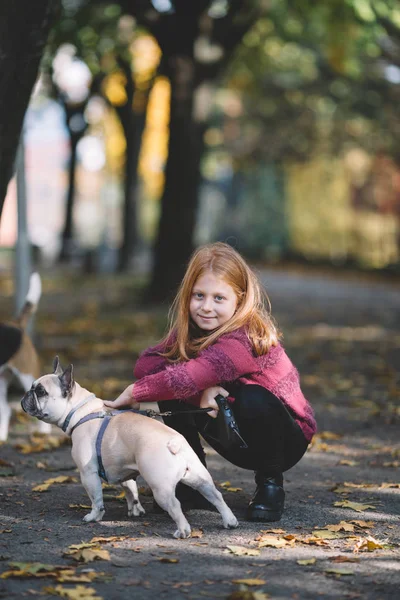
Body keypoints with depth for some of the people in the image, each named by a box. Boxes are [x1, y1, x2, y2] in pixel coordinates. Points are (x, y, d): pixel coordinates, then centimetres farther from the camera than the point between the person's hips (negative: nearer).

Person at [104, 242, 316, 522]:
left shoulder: (248, 338, -30)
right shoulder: (192, 329, -7)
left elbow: (191, 376, -43)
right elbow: (146, 363, -19)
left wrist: (134, 393, -33)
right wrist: (200, 390, -34)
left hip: (286, 439, -5)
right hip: (237, 438, 5)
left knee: (253, 399, -36)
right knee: (175, 394, -17)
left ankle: (270, 483, -10)